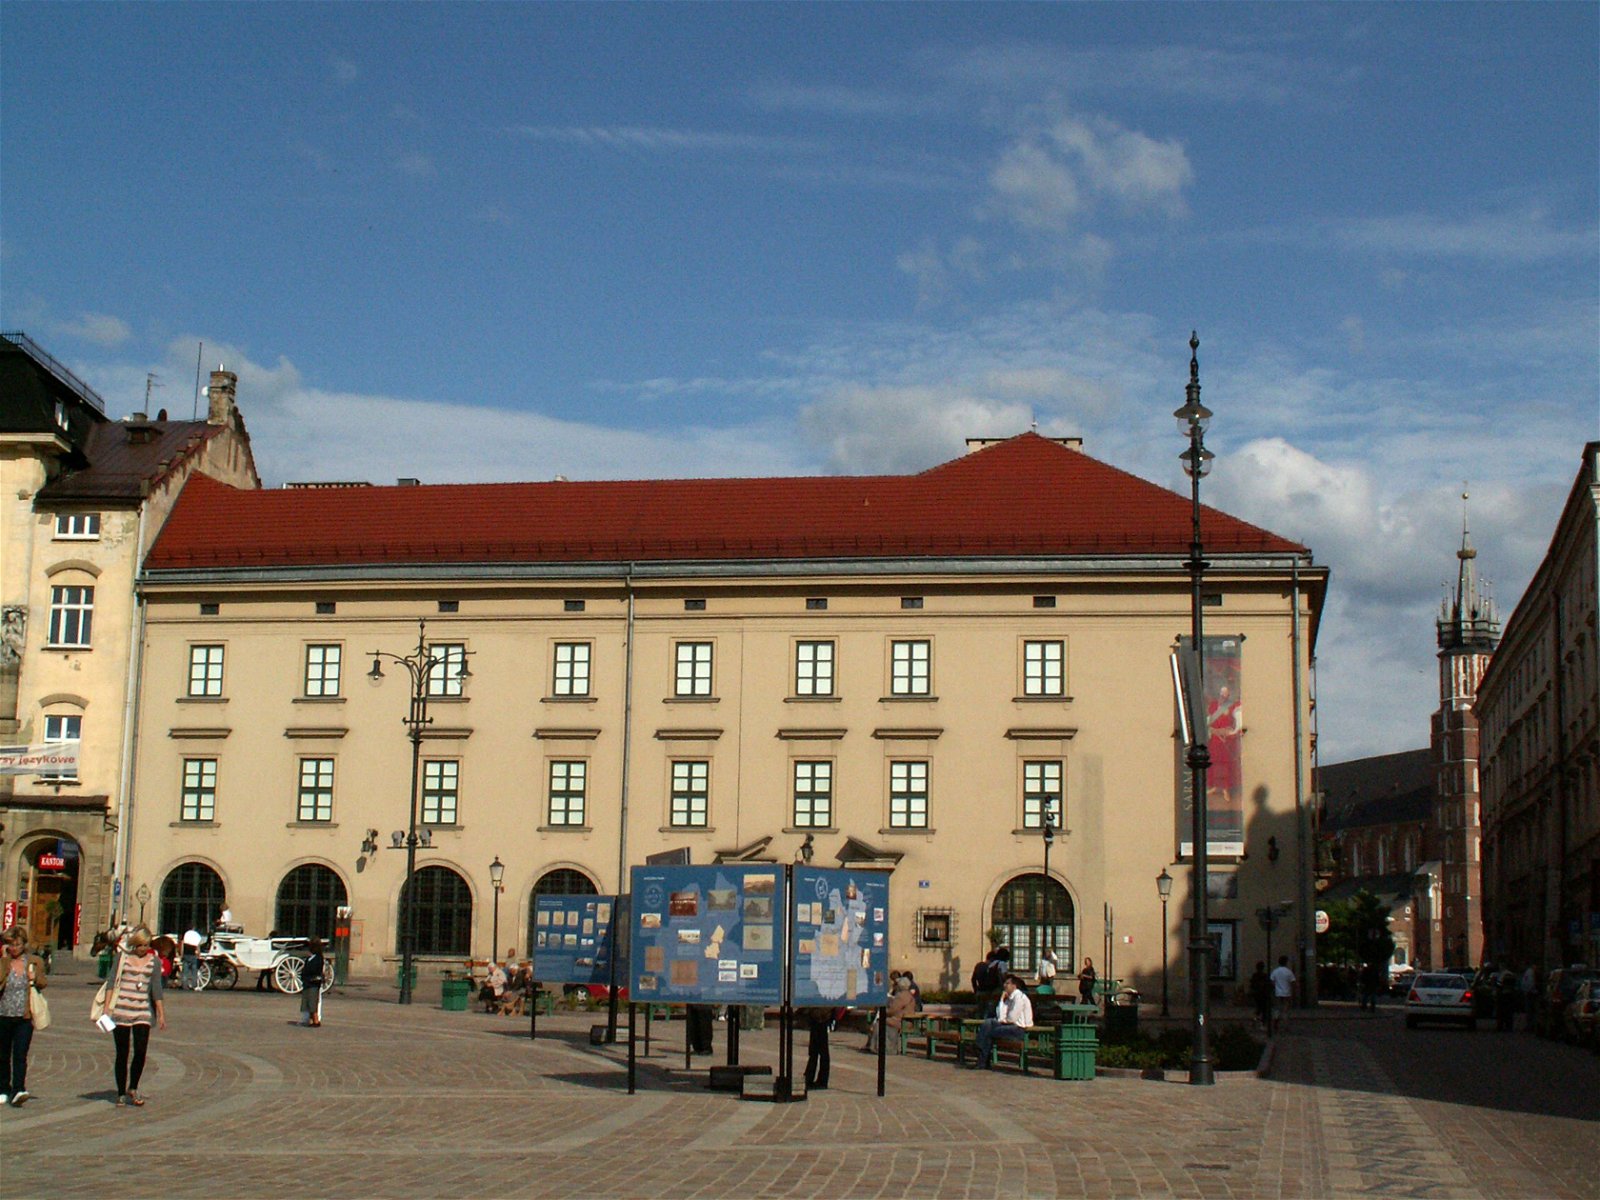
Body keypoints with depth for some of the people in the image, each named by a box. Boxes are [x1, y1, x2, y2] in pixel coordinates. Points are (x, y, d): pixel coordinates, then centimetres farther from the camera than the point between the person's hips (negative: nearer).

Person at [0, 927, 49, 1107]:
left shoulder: (35, 962, 6)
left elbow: (42, 984, 14)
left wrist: (35, 979, -8)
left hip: (25, 1016, -1)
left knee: (20, 1055, -9)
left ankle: (18, 1090, -15)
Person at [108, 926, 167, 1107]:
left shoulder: (154, 961, 9)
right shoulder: (123, 957, 5)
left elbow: (156, 990, 9)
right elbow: (112, 983, 3)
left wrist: (161, 1014, 6)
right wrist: (107, 1008, -5)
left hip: (143, 1012, 1)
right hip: (120, 1011, -1)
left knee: (140, 1051, -9)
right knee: (122, 1053, 3)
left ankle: (133, 1088, 11)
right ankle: (121, 1093, 14)